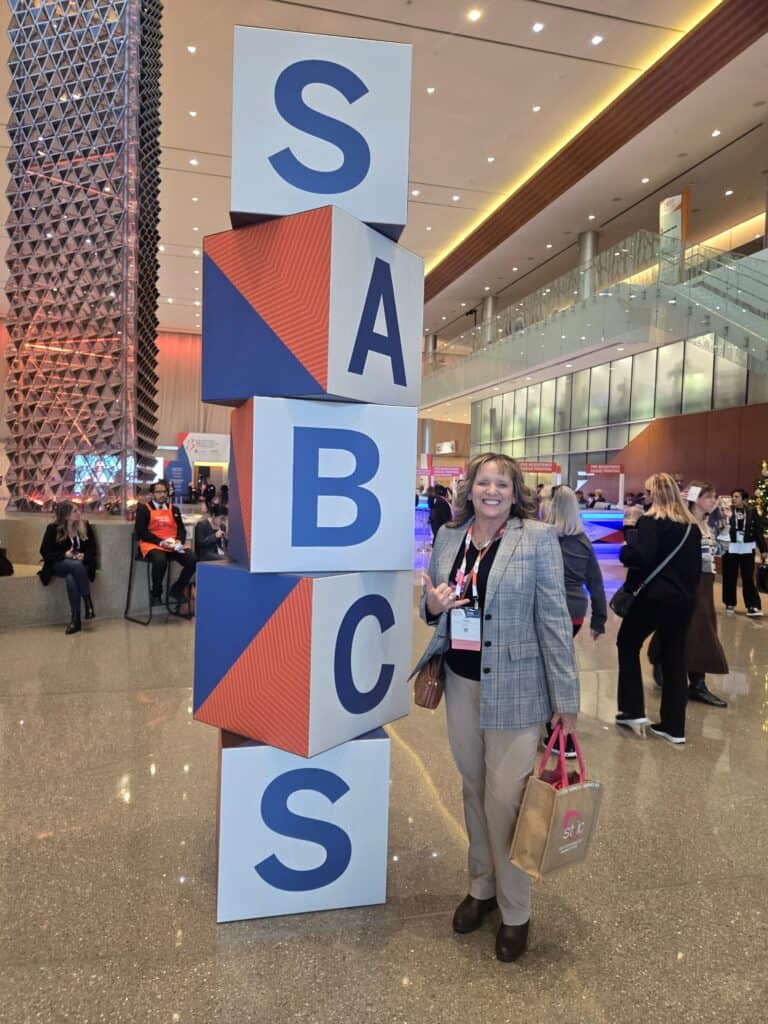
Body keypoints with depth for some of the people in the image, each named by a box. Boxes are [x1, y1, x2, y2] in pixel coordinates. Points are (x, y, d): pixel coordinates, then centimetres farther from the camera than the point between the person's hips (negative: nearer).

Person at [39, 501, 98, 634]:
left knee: (71, 579, -36)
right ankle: (87, 600, -28)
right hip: (59, 564, -1)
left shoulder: (85, 526, 3)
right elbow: (45, 552, -4)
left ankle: (76, 619, -29)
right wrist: (65, 554, -18)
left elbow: (93, 549, 5)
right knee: (75, 565, -39)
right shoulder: (53, 528, -5)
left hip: (82, 564, 1)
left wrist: (84, 556, -16)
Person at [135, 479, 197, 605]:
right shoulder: (143, 509, 5)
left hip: (174, 545, 4)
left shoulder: (174, 509, 19)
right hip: (153, 544, -4)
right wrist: (161, 542, -16)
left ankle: (177, 590, 1)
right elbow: (141, 532, -6)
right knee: (160, 560, -38)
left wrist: (179, 541, -10)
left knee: (192, 560, -22)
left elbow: (181, 529, 13)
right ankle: (156, 594, -12)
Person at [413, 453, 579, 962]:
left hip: (514, 687, -4)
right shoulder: (449, 537, 4)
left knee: (505, 799, 0)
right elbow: (433, 609, 15)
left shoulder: (538, 538, -9)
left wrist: (566, 697, -9)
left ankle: (516, 913, 23)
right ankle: (481, 887, 39)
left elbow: (555, 618, -9)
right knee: (474, 790, 18)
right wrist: (433, 605, -10)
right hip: (461, 682, 5)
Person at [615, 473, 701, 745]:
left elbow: (639, 557, -23)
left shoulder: (651, 521, -11)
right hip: (684, 597, 6)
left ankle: (633, 711, 12)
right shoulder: (691, 525, 9)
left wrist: (624, 548, -4)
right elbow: (696, 564, 15)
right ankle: (674, 726, 14)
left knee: (628, 644, 13)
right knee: (674, 657, 10)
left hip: (654, 596, -6)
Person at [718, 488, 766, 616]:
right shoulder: (727, 511, -1)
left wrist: (762, 549, 3)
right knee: (730, 578, 8)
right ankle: (730, 604, 22)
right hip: (730, 548, 0)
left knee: (748, 578, 2)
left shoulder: (751, 512, 2)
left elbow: (758, 531, 4)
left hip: (747, 549, 0)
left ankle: (753, 606, 6)